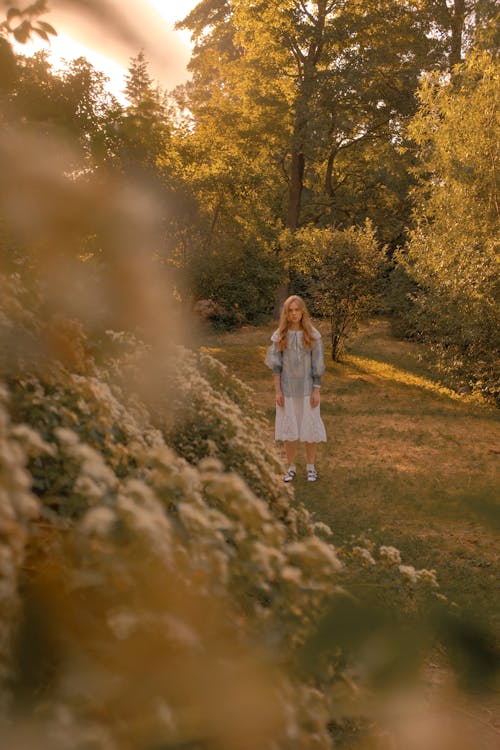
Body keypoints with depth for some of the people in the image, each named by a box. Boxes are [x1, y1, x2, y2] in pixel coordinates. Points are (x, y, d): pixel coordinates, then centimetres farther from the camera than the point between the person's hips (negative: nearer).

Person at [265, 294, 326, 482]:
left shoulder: (313, 335, -5)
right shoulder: (279, 336, -2)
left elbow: (317, 366, -4)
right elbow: (275, 365, -2)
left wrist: (316, 391, -7)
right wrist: (277, 391, -7)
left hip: (307, 389, -1)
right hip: (287, 389, 1)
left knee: (309, 427, 5)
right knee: (289, 428, 7)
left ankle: (311, 467, 19)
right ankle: (291, 468, 19)